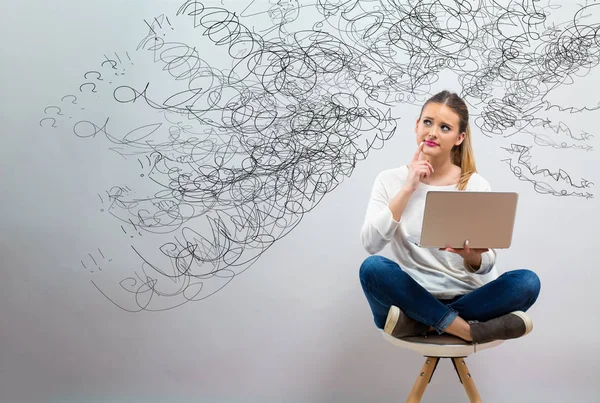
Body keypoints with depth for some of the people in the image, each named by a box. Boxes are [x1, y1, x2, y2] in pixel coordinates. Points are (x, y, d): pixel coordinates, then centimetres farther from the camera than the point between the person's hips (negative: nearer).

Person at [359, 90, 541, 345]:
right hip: (413, 296, -1)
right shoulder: (389, 180, 1)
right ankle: (467, 330, -25)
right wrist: (407, 189, -16)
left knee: (526, 281, -25)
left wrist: (472, 256, -25)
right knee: (372, 267, -30)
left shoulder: (476, 185, 1)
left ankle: (417, 324, -23)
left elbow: (485, 265, -1)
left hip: (467, 297, 1)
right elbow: (370, 244, -13)